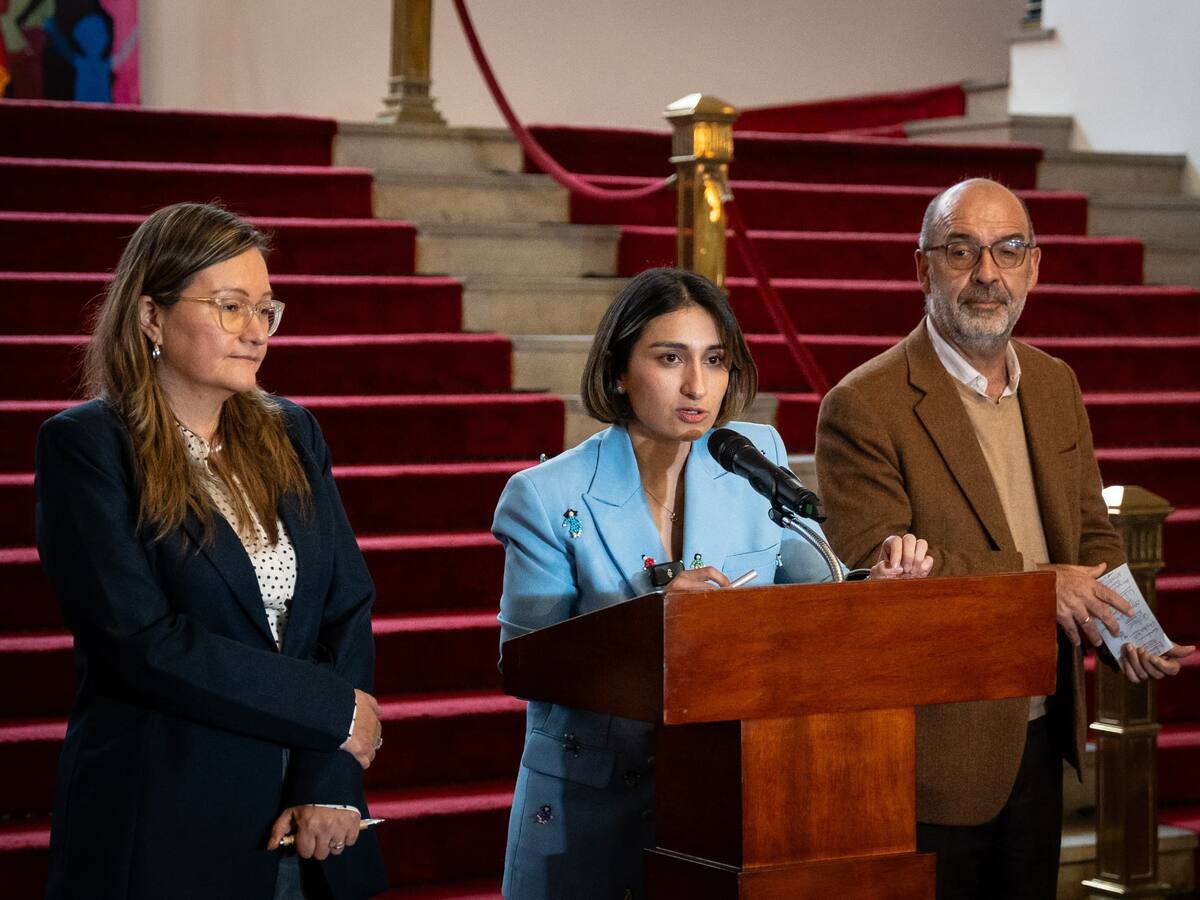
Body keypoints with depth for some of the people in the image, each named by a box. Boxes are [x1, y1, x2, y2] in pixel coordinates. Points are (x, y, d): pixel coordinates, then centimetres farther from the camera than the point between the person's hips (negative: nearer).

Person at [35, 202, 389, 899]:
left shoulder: (292, 435, 10)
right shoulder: (86, 446, -7)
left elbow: (349, 608, 3)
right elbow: (139, 643, -16)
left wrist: (330, 781, -11)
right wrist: (333, 710, -12)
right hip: (164, 835, -5)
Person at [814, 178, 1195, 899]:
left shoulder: (1057, 385, 10)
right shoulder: (865, 406, -14)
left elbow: (1090, 528, 15)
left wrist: (1128, 628, -6)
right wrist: (1031, 582, -22)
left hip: (1043, 739, 7)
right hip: (936, 751, -7)